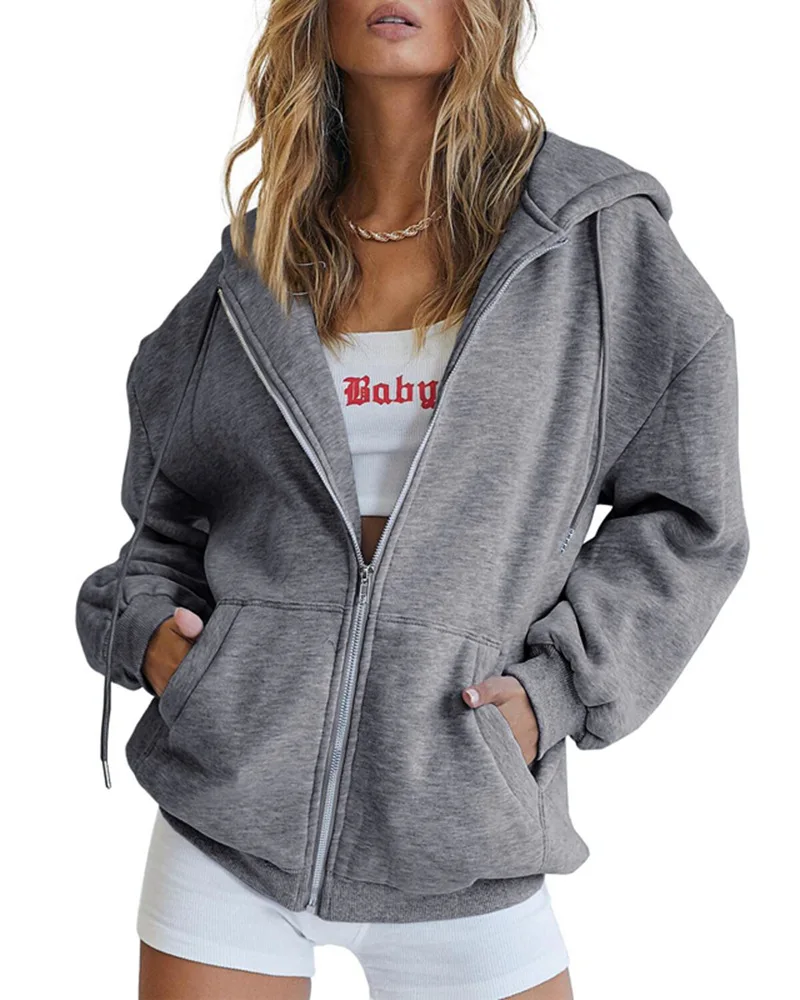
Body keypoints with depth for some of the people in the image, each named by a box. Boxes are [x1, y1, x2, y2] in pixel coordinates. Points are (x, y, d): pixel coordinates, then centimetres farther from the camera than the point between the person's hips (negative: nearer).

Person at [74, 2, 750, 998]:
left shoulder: (593, 232, 0)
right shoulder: (257, 263, 9)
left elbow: (682, 516, 3)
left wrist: (557, 685, -6)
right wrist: (142, 621, 1)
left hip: (461, 818, -1)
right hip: (229, 803, 2)